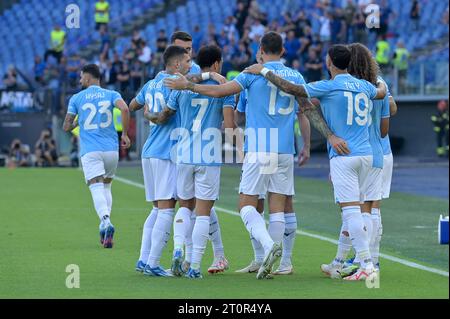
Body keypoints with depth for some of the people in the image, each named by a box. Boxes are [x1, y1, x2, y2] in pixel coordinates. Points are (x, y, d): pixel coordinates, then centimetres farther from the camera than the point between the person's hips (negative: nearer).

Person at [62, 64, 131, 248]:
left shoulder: (76, 98, 7)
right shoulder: (111, 94, 8)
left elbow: (66, 127, 7)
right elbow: (124, 109, -12)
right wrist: (125, 134, -3)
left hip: (90, 151, -2)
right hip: (111, 148, 2)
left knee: (97, 190, -11)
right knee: (106, 187, 20)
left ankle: (106, 222, -35)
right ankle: (105, 225, 9)